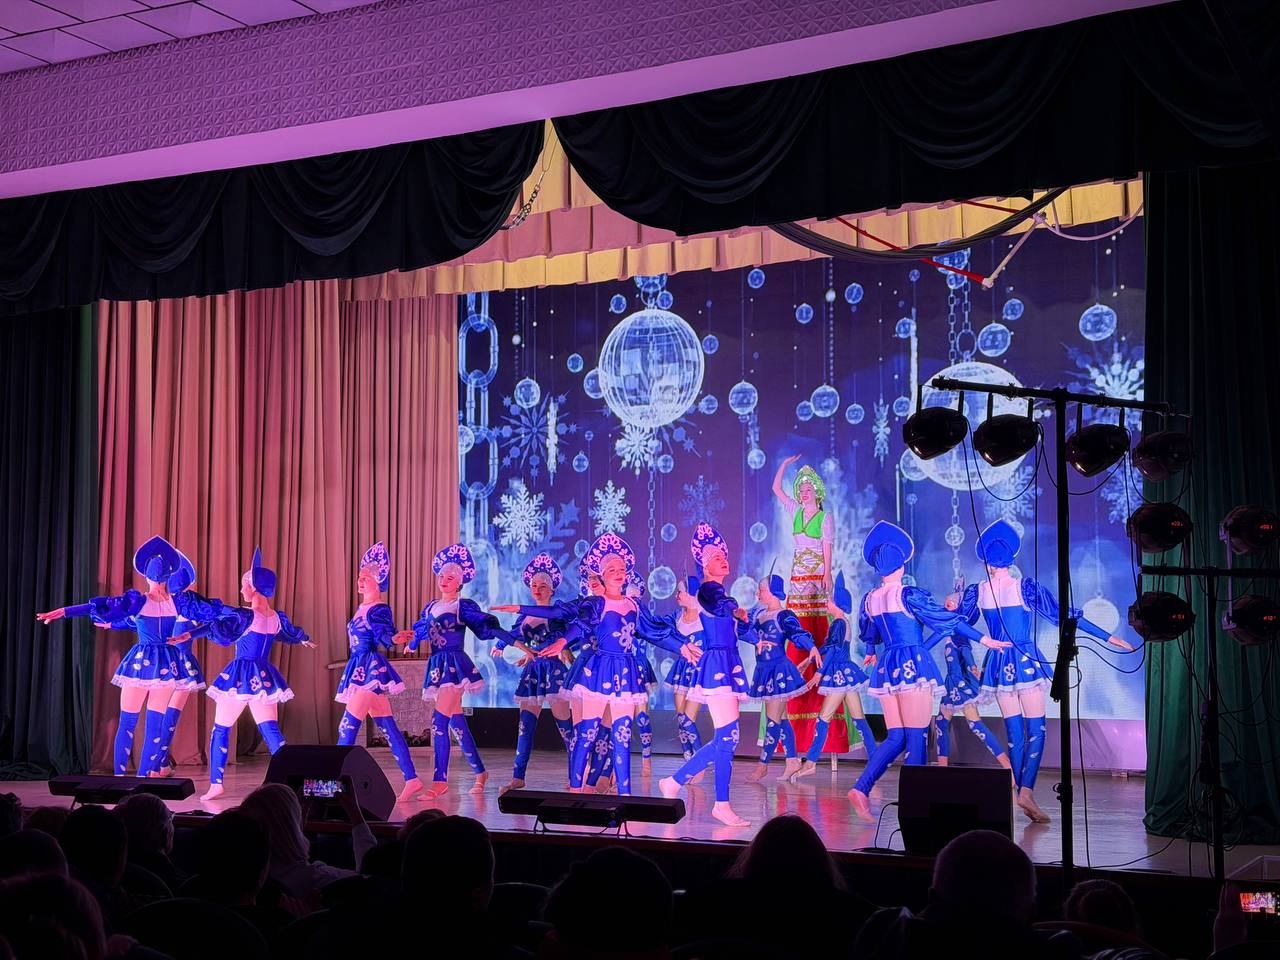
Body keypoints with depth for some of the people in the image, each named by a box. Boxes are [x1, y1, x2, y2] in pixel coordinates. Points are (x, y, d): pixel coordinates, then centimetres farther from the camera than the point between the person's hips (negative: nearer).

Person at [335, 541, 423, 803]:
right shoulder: (362, 610, 16)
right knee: (388, 728, 7)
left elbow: (385, 636, -24)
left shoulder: (379, 610, -11)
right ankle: (412, 779, 6)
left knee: (348, 726, -10)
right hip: (360, 669, 10)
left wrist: (394, 640, -43)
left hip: (371, 670, -10)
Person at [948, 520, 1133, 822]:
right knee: (1036, 730, -1)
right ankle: (1027, 790, -16)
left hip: (998, 665, 4)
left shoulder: (977, 591, 1)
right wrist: (1107, 637, -4)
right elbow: (1062, 614, -7)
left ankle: (1019, 793, 9)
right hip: (1026, 661, -3)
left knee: (1014, 733, 10)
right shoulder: (1025, 586, -7)